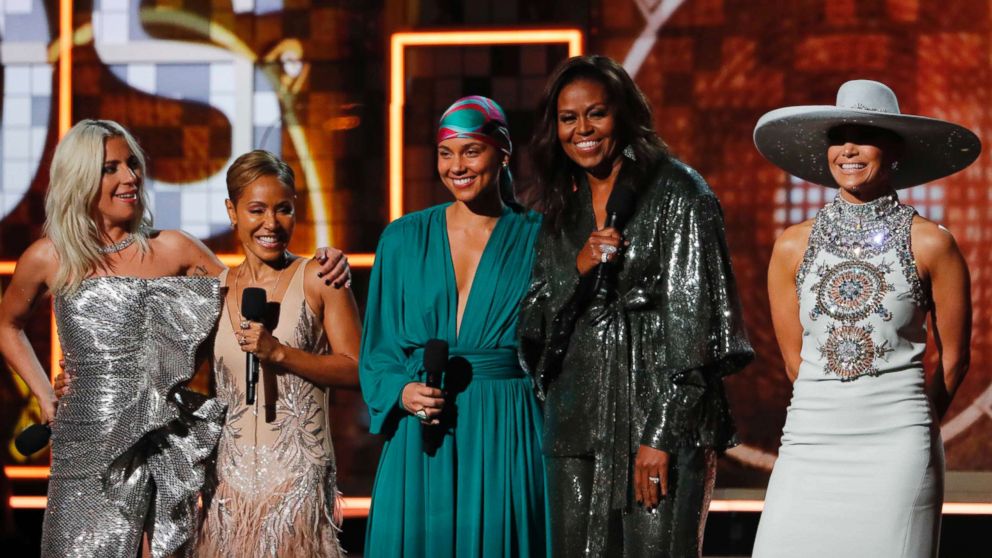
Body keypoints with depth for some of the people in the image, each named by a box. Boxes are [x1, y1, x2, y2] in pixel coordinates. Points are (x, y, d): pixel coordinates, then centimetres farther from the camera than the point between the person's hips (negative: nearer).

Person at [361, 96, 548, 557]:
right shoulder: (403, 240, 9)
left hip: (507, 434, -1)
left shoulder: (535, 239, 4)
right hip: (422, 438, 2)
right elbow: (378, 350, 9)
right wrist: (403, 393, -7)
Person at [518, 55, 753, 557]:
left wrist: (660, 435, -16)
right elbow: (534, 324, 13)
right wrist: (578, 268, -7)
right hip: (578, 420, 6)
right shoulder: (560, 209, 15)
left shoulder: (676, 193, -4)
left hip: (663, 408, -6)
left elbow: (690, 315, -10)